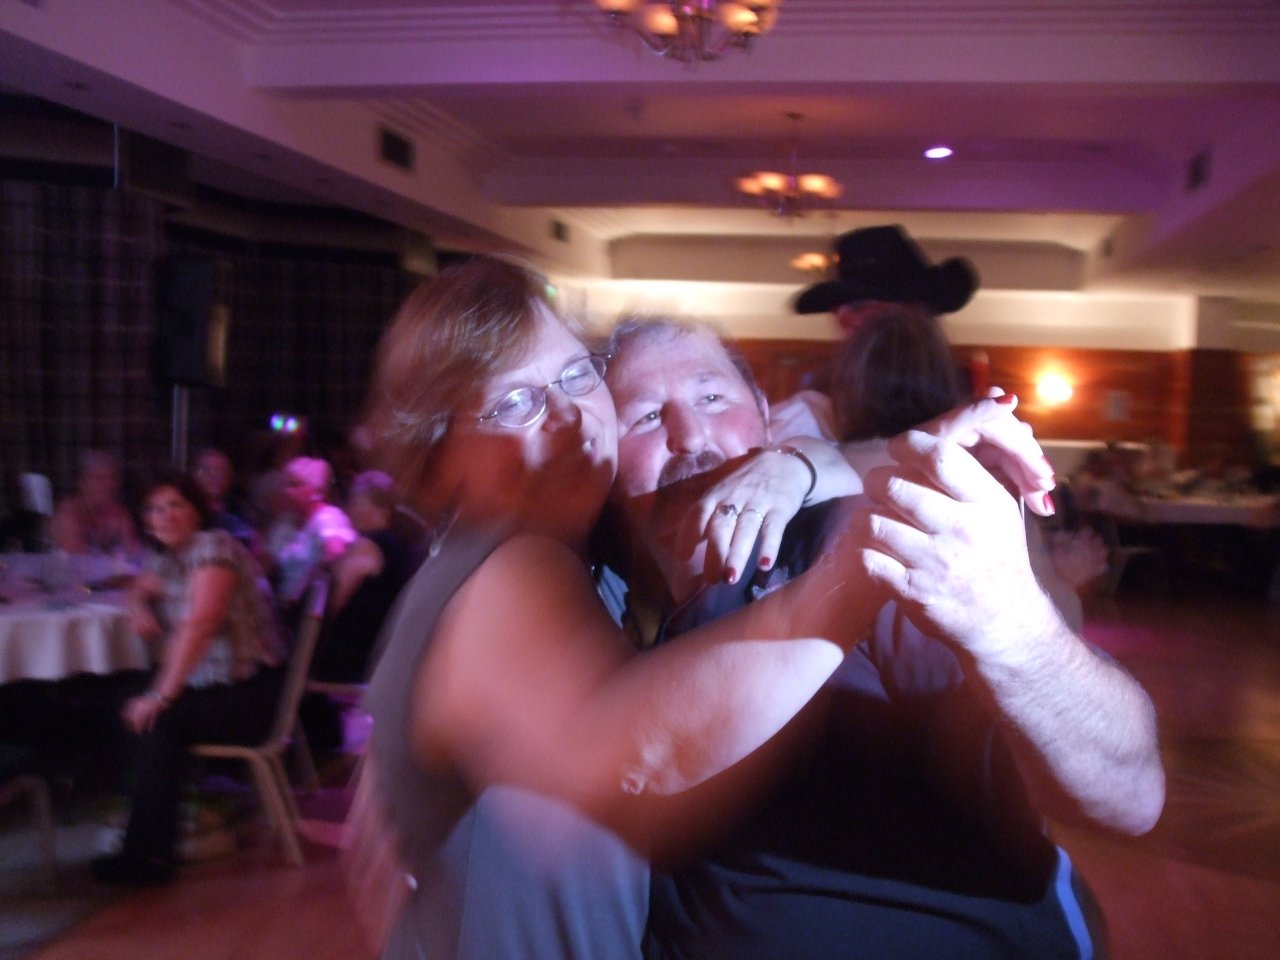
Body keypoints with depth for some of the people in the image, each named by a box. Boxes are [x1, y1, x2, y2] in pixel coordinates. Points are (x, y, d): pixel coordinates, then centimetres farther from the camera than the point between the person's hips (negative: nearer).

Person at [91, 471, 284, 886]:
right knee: (116, 707, -3)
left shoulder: (213, 546, -15)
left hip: (249, 693, -9)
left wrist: (162, 695, -28)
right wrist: (139, 607, 4)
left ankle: (150, 855, -14)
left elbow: (199, 623, -27)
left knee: (158, 721, -26)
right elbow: (139, 590, 31)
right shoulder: (164, 558, 11)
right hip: (205, 684, 9)